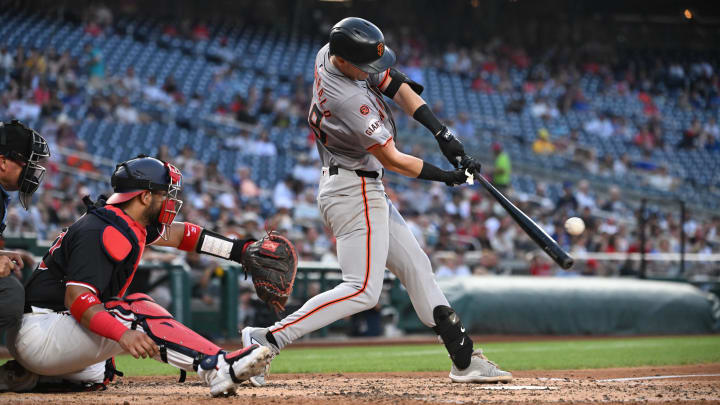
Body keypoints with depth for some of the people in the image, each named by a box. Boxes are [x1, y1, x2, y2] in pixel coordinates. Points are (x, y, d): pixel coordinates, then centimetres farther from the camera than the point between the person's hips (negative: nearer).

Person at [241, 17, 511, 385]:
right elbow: (392, 160, -20)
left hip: (365, 191, 11)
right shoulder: (349, 101, -29)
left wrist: (442, 133, -4)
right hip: (354, 192, -11)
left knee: (416, 267, 12)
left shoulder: (330, 54, -3)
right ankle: (269, 339, -16)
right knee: (363, 290, -14)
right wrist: (446, 176, -7)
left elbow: (395, 84, 4)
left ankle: (464, 359, 16)